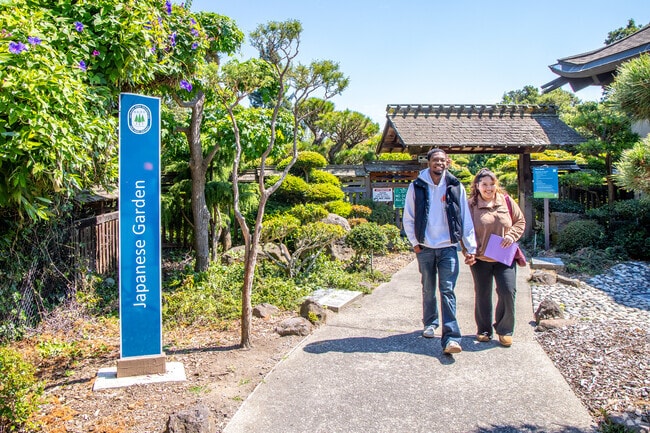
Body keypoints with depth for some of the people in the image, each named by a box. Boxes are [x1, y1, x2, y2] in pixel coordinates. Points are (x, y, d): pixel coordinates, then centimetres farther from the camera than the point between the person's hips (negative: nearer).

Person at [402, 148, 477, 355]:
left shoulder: (455, 187, 2)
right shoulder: (416, 186, 1)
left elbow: (466, 219, 3)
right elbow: (408, 219, 5)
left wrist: (470, 247, 0)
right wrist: (414, 243, 1)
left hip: (448, 247, -1)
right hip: (425, 248, 1)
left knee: (447, 290, -8)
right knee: (428, 290, 13)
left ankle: (451, 337, -10)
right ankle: (430, 323, 33)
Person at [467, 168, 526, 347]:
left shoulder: (506, 201, 3)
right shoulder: (471, 205, -3)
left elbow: (520, 221, 11)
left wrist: (512, 235, -8)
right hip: (480, 258, -1)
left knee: (508, 292, -8)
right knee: (482, 295, 8)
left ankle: (504, 330, 13)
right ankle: (484, 330, 26)